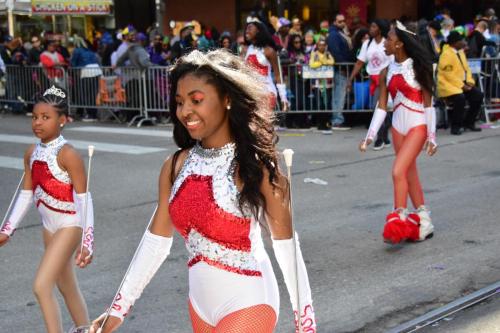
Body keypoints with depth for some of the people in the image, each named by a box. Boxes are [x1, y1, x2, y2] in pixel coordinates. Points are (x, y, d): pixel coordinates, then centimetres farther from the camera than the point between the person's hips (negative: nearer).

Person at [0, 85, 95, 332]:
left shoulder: (67, 154, -19)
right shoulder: (32, 153, 3)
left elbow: (84, 199, -19)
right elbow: (26, 195, 11)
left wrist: (87, 241, -23)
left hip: (69, 226, -8)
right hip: (49, 227, 8)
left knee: (42, 286, -13)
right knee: (67, 287, 19)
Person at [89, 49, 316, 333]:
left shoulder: (256, 167, -15)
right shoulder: (176, 166, -1)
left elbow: (287, 247, -10)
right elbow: (156, 241, 5)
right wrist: (119, 309, 7)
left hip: (248, 306, -5)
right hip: (200, 304, 5)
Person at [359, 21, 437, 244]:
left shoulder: (418, 68, -8)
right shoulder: (387, 72, 6)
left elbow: (428, 103, -6)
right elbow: (382, 106, 8)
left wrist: (431, 136, -7)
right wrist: (370, 135, 2)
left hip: (417, 125, -6)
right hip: (398, 126, 6)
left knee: (398, 171, -17)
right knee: (410, 175, 11)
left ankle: (400, 219, -7)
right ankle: (424, 223, 22)